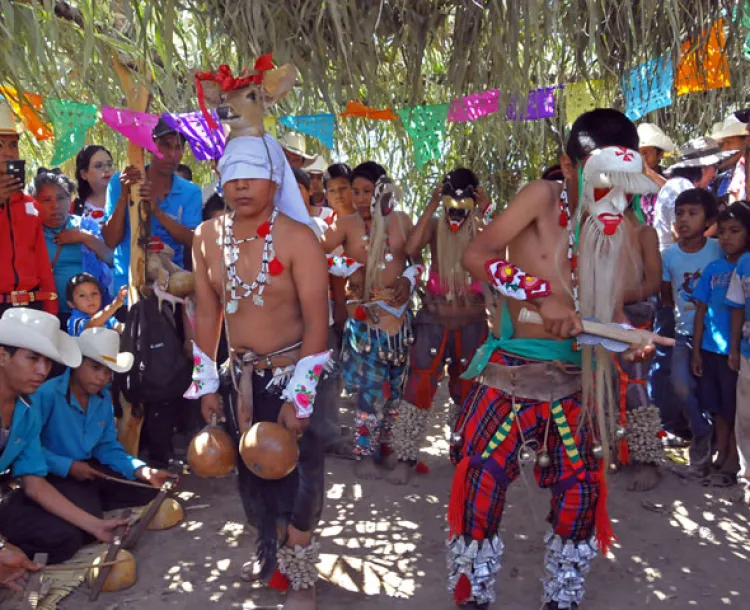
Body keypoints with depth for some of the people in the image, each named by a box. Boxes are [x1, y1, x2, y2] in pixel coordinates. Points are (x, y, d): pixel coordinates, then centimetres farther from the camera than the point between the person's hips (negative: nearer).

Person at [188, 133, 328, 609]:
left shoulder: (297, 237, -19)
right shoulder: (207, 237, -3)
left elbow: (317, 322, -19)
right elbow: (207, 312, 3)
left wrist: (298, 397, -21)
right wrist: (207, 384, 4)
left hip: (292, 372, -5)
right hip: (241, 374, 5)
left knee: (298, 471, 4)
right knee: (253, 468, 18)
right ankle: (272, 552, 43)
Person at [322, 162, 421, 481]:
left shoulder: (402, 221, 5)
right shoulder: (347, 224, -4)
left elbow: (419, 260, 13)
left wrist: (409, 278, -5)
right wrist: (350, 269, -13)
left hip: (398, 313, 4)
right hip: (364, 314, -4)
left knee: (393, 383, 10)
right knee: (372, 385, -7)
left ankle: (383, 444, 25)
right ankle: (364, 453, 5)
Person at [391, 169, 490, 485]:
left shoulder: (483, 226, -3)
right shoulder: (434, 224, -3)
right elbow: (411, 249, -22)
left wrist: (483, 214, -20)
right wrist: (430, 207, -20)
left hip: (472, 323, 1)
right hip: (434, 320, -1)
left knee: (466, 391, 14)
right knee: (419, 387, -5)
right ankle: (406, 457, 5)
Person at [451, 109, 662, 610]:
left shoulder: (616, 227, 5)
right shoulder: (544, 197, -11)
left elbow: (613, 305, 8)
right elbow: (475, 255, -21)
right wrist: (542, 296, -29)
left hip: (575, 377, 4)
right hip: (512, 369, -4)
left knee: (580, 490, 9)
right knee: (483, 480, -2)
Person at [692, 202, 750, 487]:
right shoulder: (713, 268, 6)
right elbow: (702, 309, 8)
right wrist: (696, 350, 5)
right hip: (711, 348, 4)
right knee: (718, 407, 14)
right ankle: (720, 457, 26)